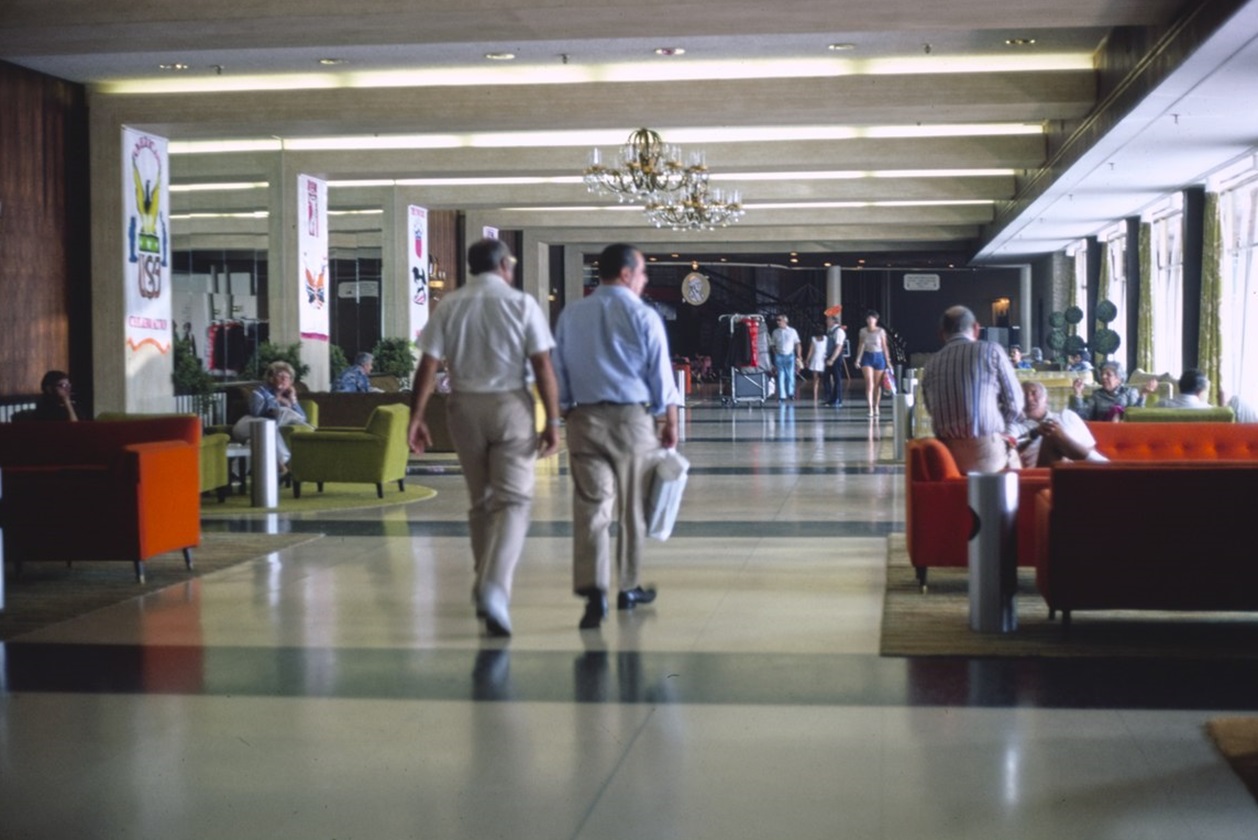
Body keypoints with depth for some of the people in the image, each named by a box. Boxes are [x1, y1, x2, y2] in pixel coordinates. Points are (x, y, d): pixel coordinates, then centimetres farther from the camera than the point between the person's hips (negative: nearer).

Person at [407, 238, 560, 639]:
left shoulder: (449, 306, 4)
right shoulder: (522, 304, -3)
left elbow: (428, 366, -1)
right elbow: (542, 367, -8)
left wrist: (416, 416, 2)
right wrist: (552, 421, -6)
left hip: (464, 406, 3)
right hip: (510, 406, -3)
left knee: (480, 501, 16)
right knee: (514, 500, -2)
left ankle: (486, 589, 23)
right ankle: (494, 588, -21)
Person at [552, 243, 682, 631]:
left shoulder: (571, 315, 7)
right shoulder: (643, 316, -4)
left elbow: (559, 370, 10)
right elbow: (661, 373, -1)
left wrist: (566, 412, 19)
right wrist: (670, 421, 8)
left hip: (584, 419, 2)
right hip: (633, 417, -2)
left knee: (591, 505, -3)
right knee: (632, 508, 12)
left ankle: (593, 588, -18)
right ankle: (628, 587, 22)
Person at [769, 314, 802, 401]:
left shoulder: (792, 331, 1)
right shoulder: (775, 332, 4)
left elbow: (798, 344, 4)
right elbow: (773, 345, 9)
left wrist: (799, 356, 0)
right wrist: (776, 355, -1)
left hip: (790, 356, -1)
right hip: (779, 356, 1)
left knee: (790, 375, 1)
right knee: (781, 377, -1)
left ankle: (791, 393, 18)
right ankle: (782, 396, 1)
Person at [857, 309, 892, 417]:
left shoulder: (881, 331, -2)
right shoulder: (863, 331, 2)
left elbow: (885, 347, 1)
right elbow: (861, 345, 9)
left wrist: (888, 361, -1)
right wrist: (858, 359, 3)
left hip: (879, 357, 0)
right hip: (867, 357, 0)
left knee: (877, 385, 8)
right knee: (869, 384, -11)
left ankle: (876, 407, 24)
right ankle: (870, 409, -15)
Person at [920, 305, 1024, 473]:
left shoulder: (931, 366, 8)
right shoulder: (992, 350, 1)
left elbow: (933, 412, 10)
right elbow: (1014, 403, 1)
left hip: (947, 455, 4)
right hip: (986, 453, -3)